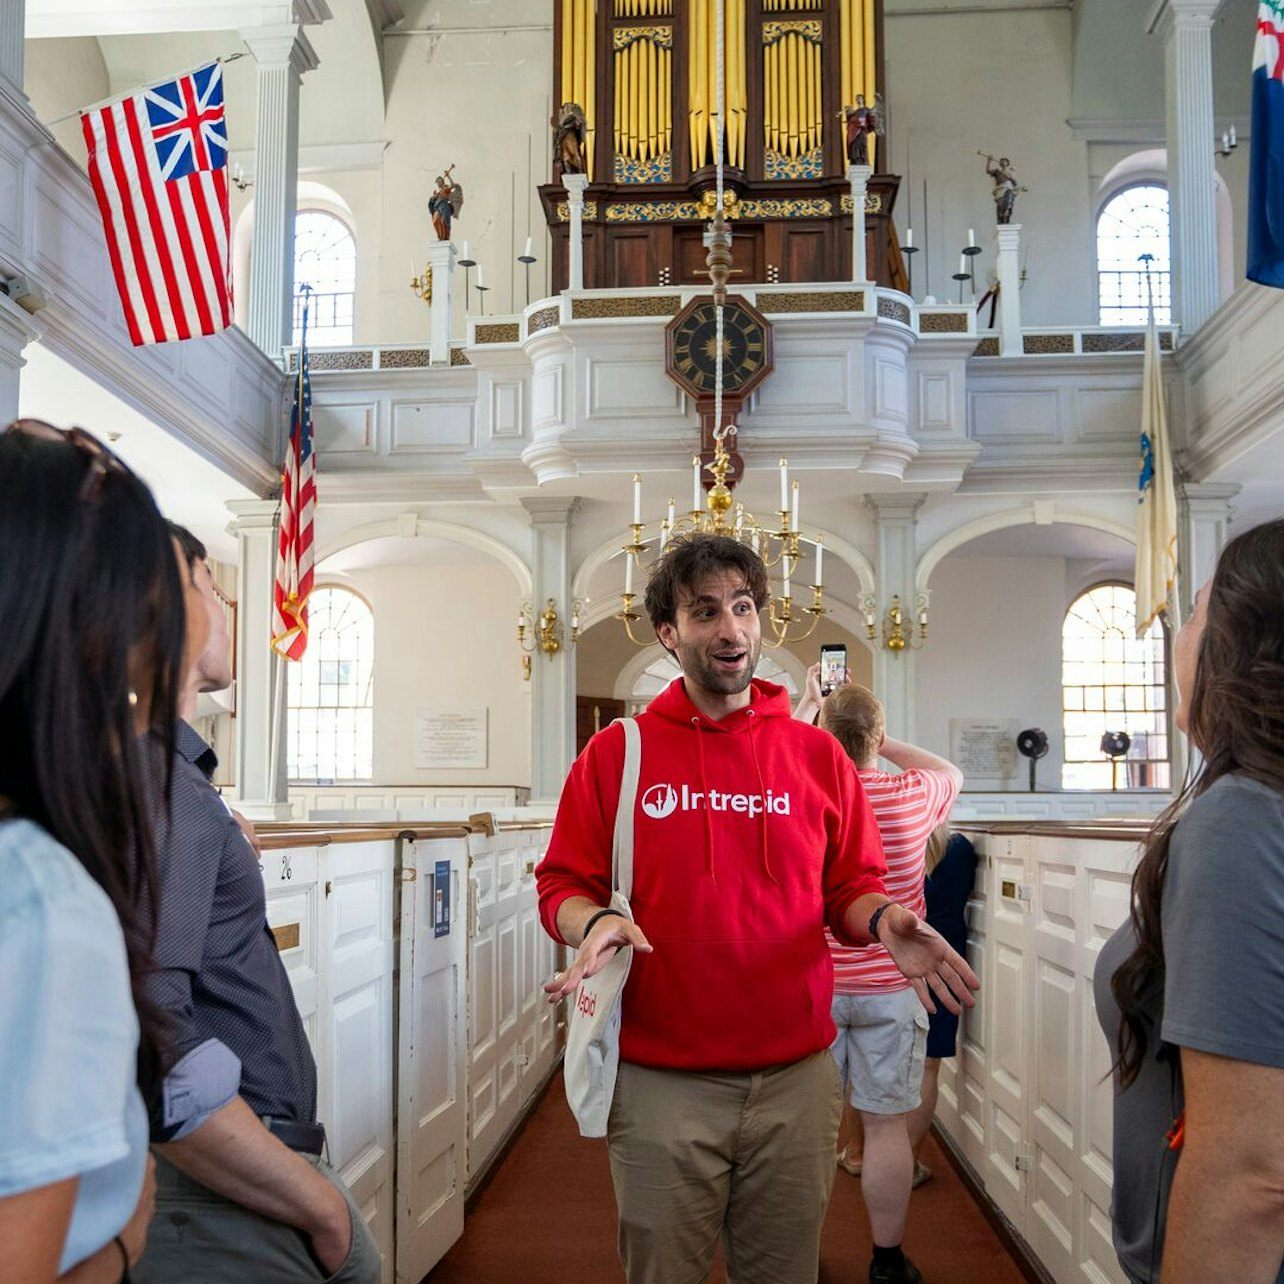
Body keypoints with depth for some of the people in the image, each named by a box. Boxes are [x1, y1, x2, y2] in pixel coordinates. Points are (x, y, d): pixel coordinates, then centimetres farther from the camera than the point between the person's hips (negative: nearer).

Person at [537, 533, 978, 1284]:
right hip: (659, 1080, -1)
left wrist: (883, 920, -15)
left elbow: (851, 886, 7)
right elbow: (564, 885, 1)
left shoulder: (819, 755, 4)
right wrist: (594, 925, -21)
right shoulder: (615, 754, 0)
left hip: (797, 1076, 2)